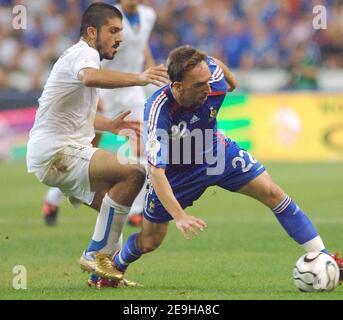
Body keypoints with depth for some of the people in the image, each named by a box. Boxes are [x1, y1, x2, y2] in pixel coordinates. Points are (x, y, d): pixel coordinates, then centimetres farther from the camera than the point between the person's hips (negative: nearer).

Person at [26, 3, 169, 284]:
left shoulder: (80, 56, 23)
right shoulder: (84, 53, -10)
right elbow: (89, 77, -36)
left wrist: (109, 125, 22)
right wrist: (138, 79, -46)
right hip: (56, 153, -11)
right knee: (133, 173, -24)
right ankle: (97, 255, -19)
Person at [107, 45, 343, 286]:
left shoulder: (213, 80, -30)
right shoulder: (159, 111, -41)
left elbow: (217, 64, -2)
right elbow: (156, 171, -44)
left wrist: (232, 81, 19)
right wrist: (179, 216, -53)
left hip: (216, 152, 3)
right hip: (175, 170, -3)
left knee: (273, 193, -12)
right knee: (149, 242, 6)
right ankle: (115, 266, 40)